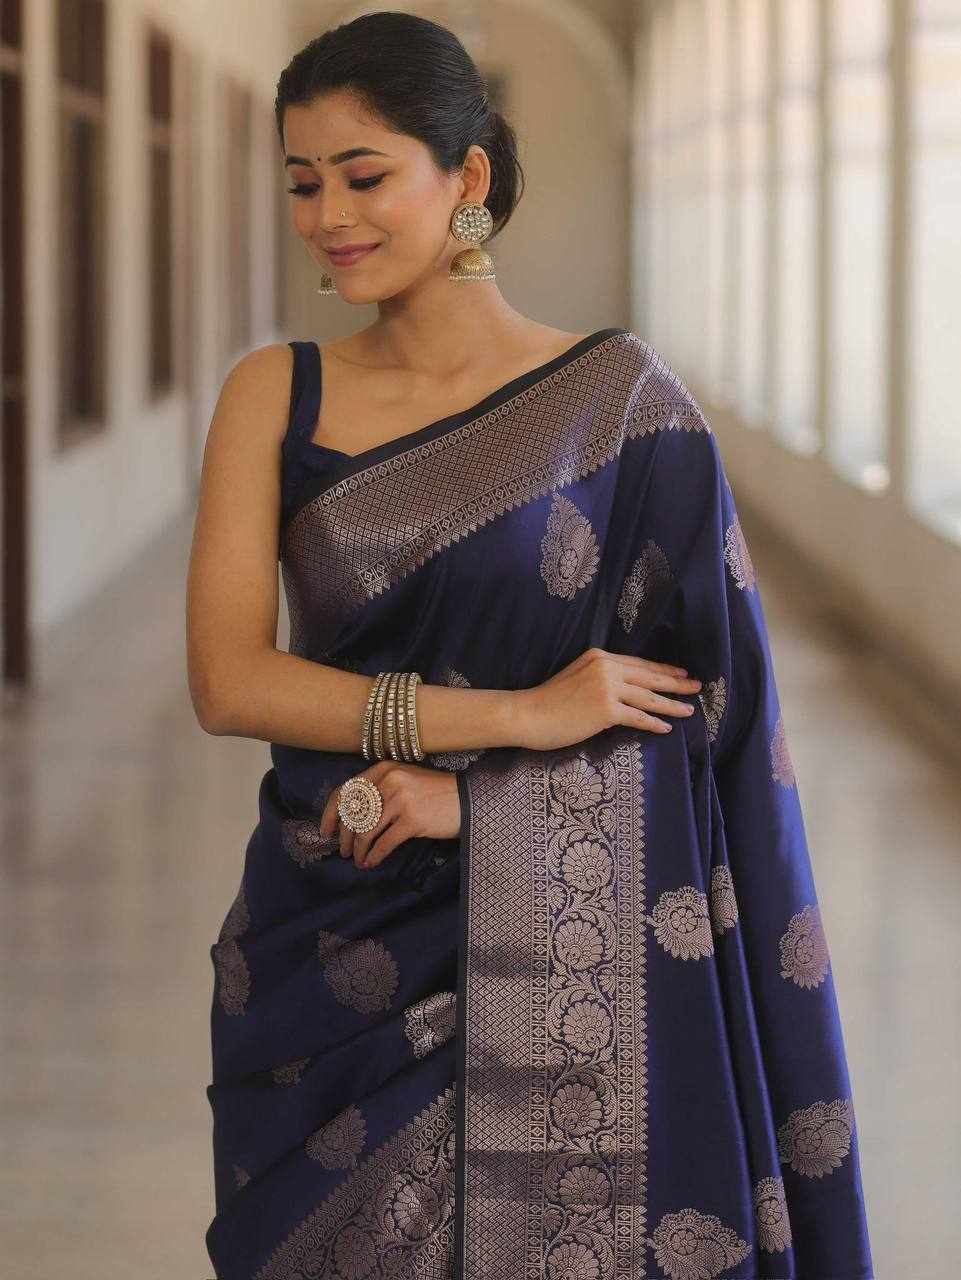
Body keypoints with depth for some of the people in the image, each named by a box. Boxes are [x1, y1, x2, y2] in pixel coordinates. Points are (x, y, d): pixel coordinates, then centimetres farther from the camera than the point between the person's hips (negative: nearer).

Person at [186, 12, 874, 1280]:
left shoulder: (621, 398, -4)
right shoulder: (275, 394, 2)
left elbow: (708, 702, -4)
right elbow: (227, 680, -8)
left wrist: (468, 798, -15)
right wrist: (516, 717, -16)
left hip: (558, 965, -2)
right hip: (334, 967, 2)